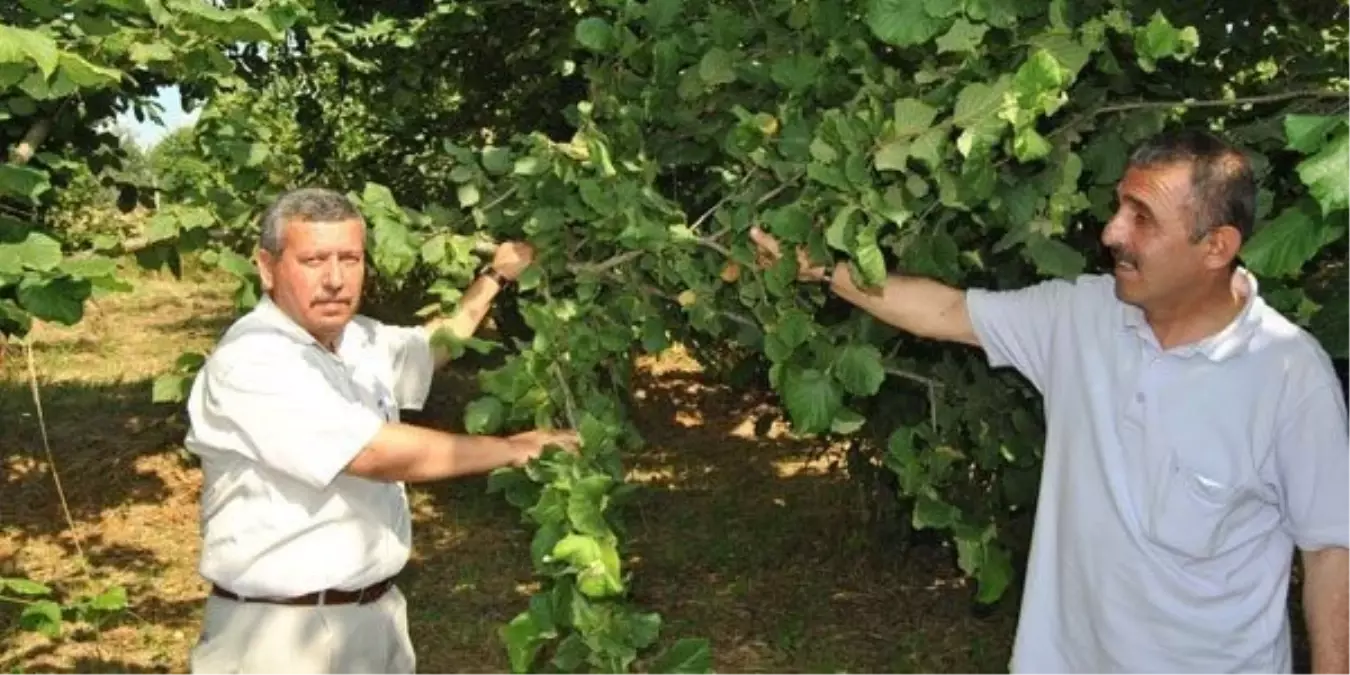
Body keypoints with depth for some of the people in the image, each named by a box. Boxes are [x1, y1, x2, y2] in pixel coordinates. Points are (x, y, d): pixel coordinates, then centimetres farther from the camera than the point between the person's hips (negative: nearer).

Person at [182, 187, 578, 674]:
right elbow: (381, 454, -25)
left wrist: (496, 276, 25)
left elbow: (432, 345, 30)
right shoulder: (250, 362, -20)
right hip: (283, 634, -8)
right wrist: (514, 449, -16)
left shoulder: (358, 339, 7)